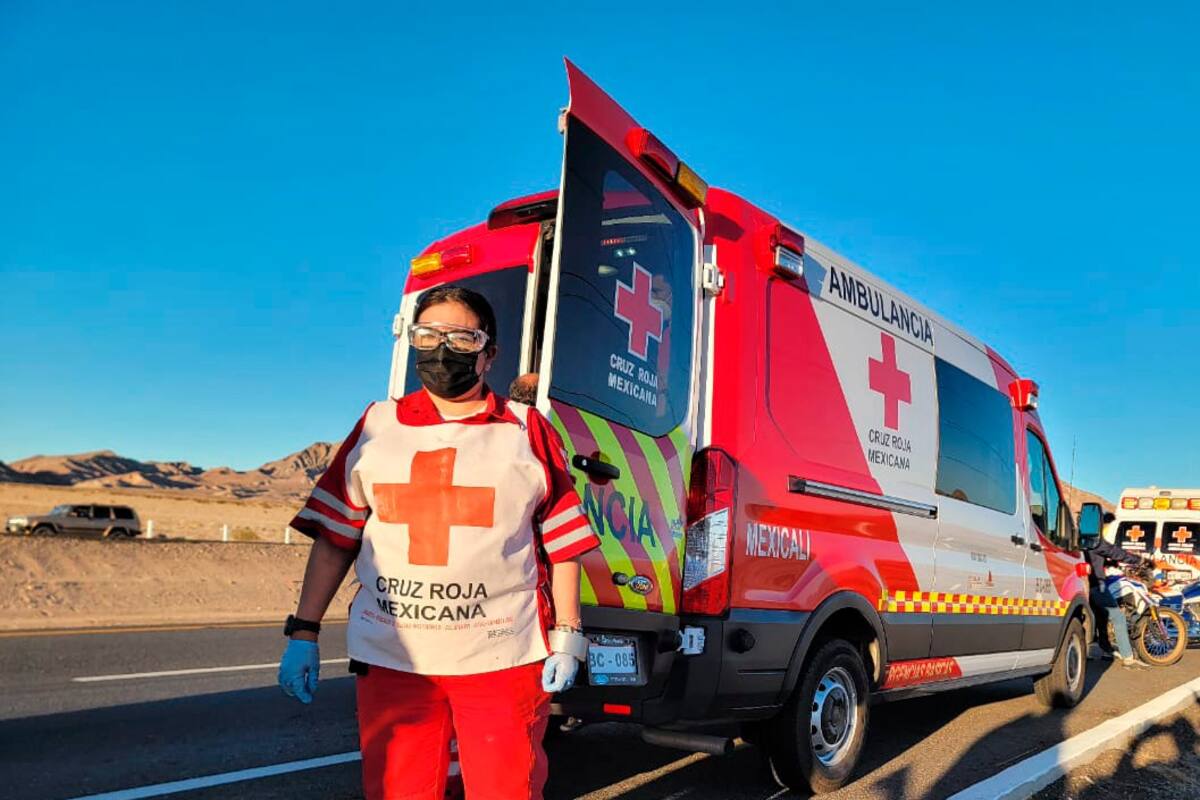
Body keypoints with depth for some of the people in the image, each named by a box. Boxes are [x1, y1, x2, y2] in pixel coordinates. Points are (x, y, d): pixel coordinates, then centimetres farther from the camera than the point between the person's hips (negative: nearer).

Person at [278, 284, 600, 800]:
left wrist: (566, 636, -2)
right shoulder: (377, 426, 9)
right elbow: (335, 538, 9)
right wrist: (304, 632, 5)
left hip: (502, 659, -2)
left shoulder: (527, 431, 3)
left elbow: (562, 543, 3)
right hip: (390, 658, 2)